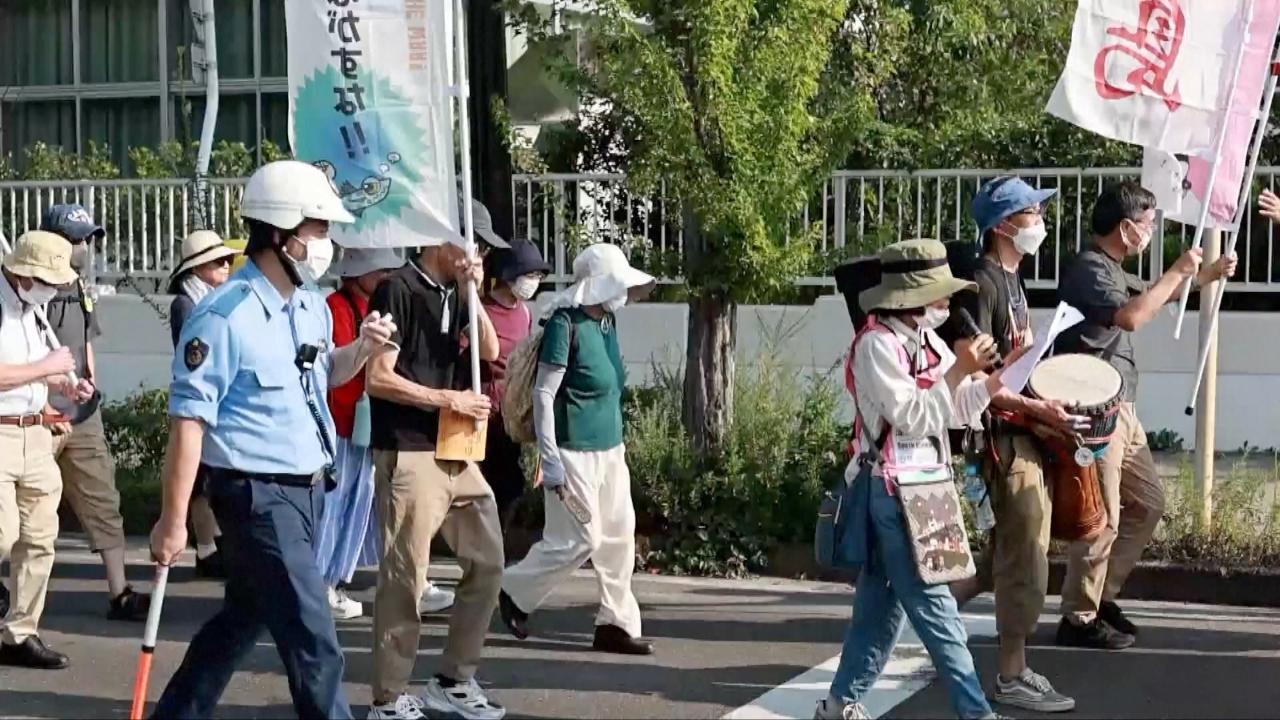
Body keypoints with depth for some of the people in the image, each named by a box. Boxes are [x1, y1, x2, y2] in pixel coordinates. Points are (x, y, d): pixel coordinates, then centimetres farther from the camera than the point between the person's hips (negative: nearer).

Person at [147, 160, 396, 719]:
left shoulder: (312, 305, 7)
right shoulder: (224, 317, -18)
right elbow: (187, 422, -19)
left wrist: (362, 348, 4)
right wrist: (173, 522, -19)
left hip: (307, 489, 9)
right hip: (258, 495, -9)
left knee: (244, 616, 19)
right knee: (312, 640, -4)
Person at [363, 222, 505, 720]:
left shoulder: (453, 294, 13)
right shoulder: (398, 290, -11)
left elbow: (490, 352, 5)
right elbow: (377, 379, -15)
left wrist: (472, 295, -6)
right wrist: (450, 399, -13)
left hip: (455, 452, 9)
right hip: (407, 455, -9)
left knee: (487, 561, 12)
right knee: (404, 579, -4)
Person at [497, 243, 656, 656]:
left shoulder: (607, 321, 8)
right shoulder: (566, 324, -16)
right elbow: (544, 394, -18)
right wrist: (550, 461, -20)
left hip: (610, 448, 8)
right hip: (575, 450, -8)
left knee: (619, 536, 8)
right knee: (581, 540, -3)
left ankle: (617, 623, 16)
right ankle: (514, 592, 18)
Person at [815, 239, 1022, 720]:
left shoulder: (926, 339, 12)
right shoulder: (878, 342, -15)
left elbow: (959, 410, 10)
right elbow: (911, 417, -20)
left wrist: (1002, 373, -3)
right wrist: (957, 371, -22)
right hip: (893, 491, -9)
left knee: (883, 601, 13)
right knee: (934, 606, -4)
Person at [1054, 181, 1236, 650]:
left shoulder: (1111, 270, 16)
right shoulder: (1088, 269, -15)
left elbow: (1150, 295, 35)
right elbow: (1131, 316, -30)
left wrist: (1204, 275, 24)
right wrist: (1178, 272, -18)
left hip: (1121, 409, 11)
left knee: (1147, 504, 16)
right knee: (1102, 518, -8)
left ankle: (1100, 595, 24)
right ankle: (1079, 620, 0)